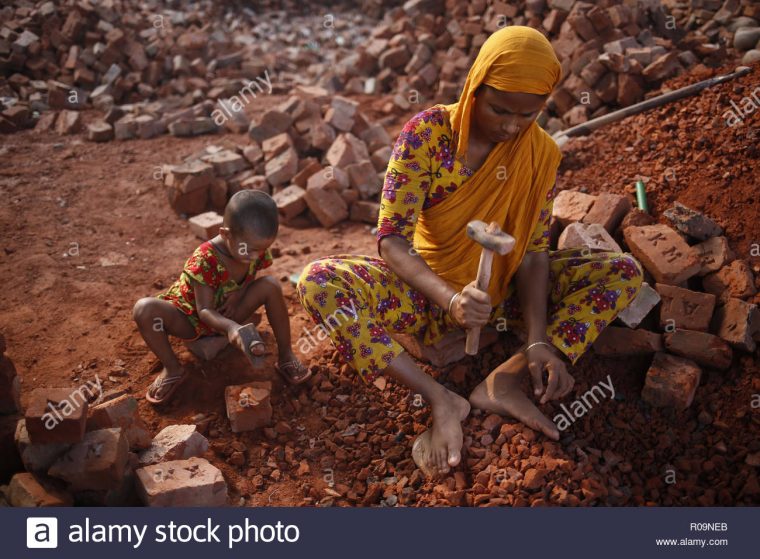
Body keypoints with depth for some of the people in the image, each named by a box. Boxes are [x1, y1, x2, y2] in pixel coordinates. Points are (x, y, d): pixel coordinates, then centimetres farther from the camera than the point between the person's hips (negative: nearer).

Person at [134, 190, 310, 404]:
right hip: (191, 320, -3)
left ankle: (286, 356, -10)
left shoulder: (258, 251, -17)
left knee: (271, 286, -22)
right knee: (144, 309, -34)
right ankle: (173, 369, -11)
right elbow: (204, 311, -32)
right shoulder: (205, 259, -33)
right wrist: (230, 328, -53)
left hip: (225, 318, 4)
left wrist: (238, 293, -22)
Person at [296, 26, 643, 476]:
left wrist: (539, 341, -24)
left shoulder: (540, 153, -7)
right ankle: (441, 400, -31)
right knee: (318, 283, -29)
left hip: (502, 290, 3)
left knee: (624, 273, -13)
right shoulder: (426, 134, -17)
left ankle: (506, 379, -27)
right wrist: (451, 299, -39)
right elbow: (392, 239, -21)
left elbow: (534, 251, -8)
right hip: (428, 288, -2)